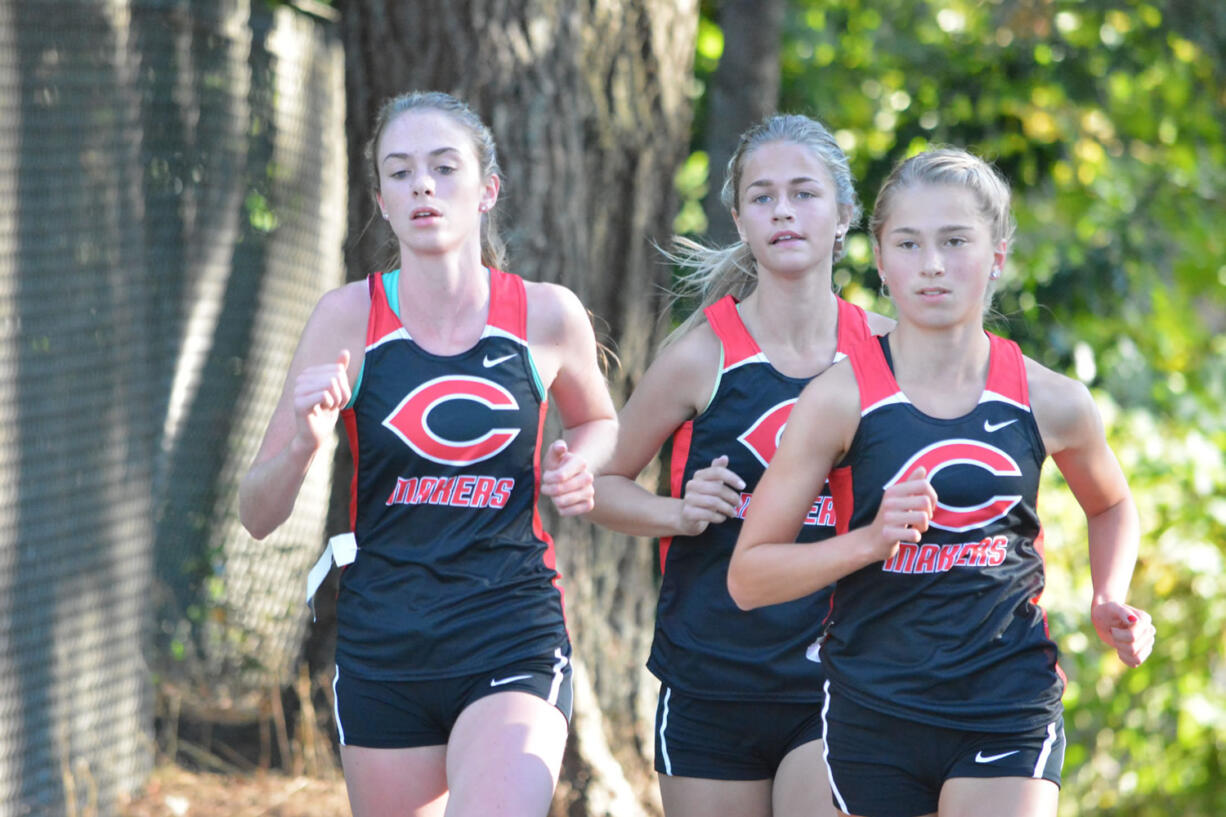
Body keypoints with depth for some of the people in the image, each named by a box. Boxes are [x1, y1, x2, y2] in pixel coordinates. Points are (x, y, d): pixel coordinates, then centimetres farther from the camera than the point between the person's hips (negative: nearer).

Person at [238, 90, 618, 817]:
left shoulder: (547, 315, -1)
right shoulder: (350, 318, -3)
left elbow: (597, 420, 22)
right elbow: (257, 516, -1)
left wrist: (576, 469, 0)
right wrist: (305, 444, -22)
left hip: (514, 643, -1)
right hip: (382, 646, 2)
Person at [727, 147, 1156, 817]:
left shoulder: (1050, 403, 0)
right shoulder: (840, 399, -6)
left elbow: (1111, 506, 24)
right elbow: (748, 577, -5)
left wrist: (1109, 602, 6)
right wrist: (870, 540, -18)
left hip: (1010, 713, 0)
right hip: (873, 708, 0)